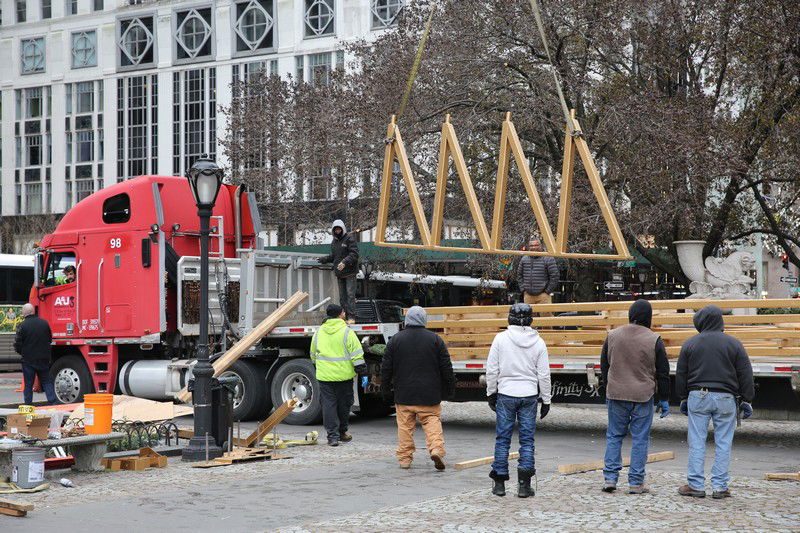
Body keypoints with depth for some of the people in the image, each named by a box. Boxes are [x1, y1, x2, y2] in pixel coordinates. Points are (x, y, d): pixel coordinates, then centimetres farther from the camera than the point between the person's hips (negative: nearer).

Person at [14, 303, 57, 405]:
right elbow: (50, 339, 13)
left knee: (28, 385, 5)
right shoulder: (44, 323, 2)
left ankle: (28, 405, 8)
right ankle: (52, 401, 2)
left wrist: (21, 352, 10)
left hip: (28, 359, -3)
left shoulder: (22, 326, -12)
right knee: (46, 381, 11)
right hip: (44, 358, 3)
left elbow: (17, 343, -10)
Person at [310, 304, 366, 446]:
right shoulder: (347, 333, -7)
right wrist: (362, 371, -3)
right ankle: (342, 433, 25)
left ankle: (332, 436, -1)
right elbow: (357, 356, -9)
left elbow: (313, 356, 18)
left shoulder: (318, 333, 6)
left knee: (328, 405, 4)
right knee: (344, 404, 12)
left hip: (325, 376, 2)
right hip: (344, 375, -2)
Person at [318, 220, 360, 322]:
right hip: (339, 273, 7)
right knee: (342, 296, 9)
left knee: (350, 294, -11)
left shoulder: (350, 238, -8)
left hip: (350, 272, -7)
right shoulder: (334, 241, 15)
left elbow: (354, 254, -16)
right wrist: (324, 259, 7)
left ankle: (351, 317, -11)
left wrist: (345, 262, -28)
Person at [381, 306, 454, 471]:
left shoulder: (395, 340, 1)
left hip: (403, 395, 0)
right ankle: (436, 449, -14)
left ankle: (404, 457, 9)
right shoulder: (435, 339, -1)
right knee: (432, 422, 4)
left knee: (405, 426, 7)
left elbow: (386, 368, 4)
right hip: (429, 395, 0)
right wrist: (449, 389, 11)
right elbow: (446, 368, 2)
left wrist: (385, 390, 12)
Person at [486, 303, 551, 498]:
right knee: (527, 440, 6)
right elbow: (544, 375, 1)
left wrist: (491, 393, 8)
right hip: (529, 395, 1)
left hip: (506, 394, -1)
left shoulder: (501, 338, -4)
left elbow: (492, 370, -3)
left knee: (503, 438, 6)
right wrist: (546, 400, 9)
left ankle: (499, 483, 10)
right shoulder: (538, 342, 0)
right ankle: (524, 484, 2)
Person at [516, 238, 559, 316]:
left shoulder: (548, 259, -4)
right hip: (528, 296, 5)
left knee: (546, 315, -9)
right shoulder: (524, 260, 10)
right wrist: (523, 289, 9)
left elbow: (554, 277, -6)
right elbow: (519, 275, 18)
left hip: (543, 296, -5)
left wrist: (547, 291, -7)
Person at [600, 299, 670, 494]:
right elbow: (662, 373, -2)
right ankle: (636, 483, 6)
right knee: (640, 438, 4)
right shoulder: (654, 340, -6)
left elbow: (604, 366, 12)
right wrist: (664, 399, 7)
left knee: (614, 435, 12)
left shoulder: (612, 336, 2)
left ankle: (610, 478, 7)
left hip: (616, 394, 2)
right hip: (643, 396, -2)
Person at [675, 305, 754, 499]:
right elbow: (745, 375, 3)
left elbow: (681, 374, 7)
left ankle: (695, 485, 4)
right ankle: (720, 487, 5)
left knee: (697, 442, 3)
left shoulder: (690, 344, 2)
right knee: (723, 443, 4)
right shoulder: (734, 344, 2)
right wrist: (747, 401, 9)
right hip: (725, 399, 0)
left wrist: (683, 398, 17)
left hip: (697, 397, 0)